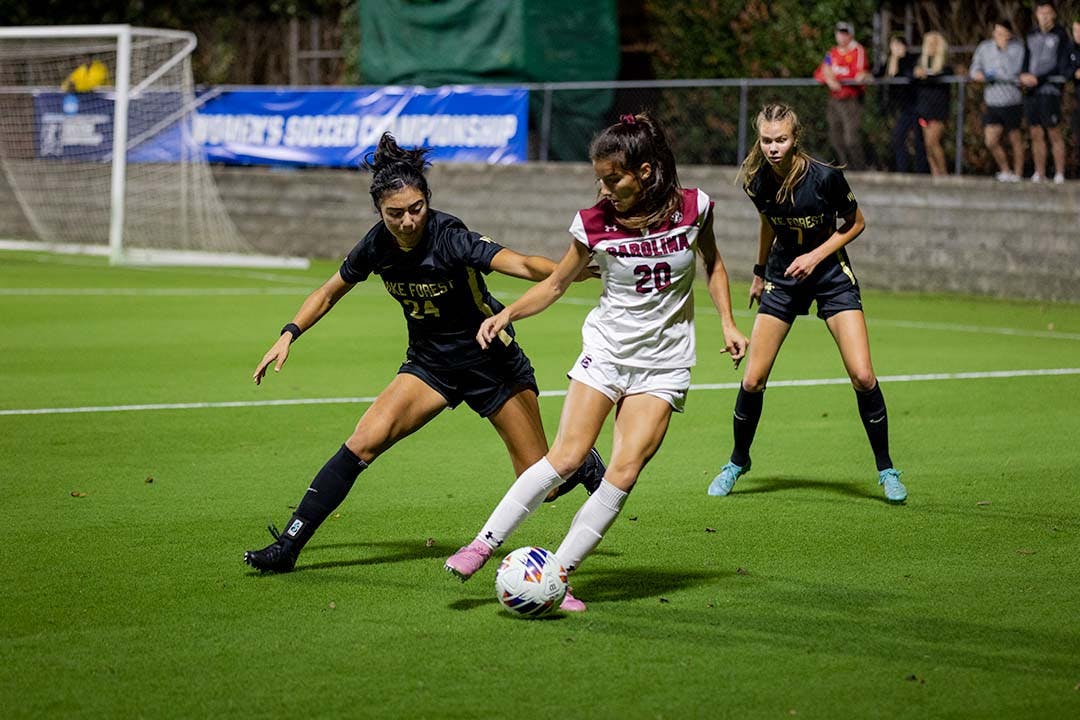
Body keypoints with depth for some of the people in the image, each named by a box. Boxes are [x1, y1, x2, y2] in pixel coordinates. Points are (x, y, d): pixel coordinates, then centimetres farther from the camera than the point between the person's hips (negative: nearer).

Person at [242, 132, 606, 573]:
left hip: (492, 360, -4)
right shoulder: (378, 245, -10)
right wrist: (289, 335, -1)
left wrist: (574, 271, -58)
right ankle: (287, 547, -11)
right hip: (430, 363, 4)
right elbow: (330, 292, 9)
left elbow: (521, 265, -40)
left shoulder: (450, 238, -26)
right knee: (365, 441, -17)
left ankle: (583, 462, 36)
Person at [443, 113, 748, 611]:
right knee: (565, 458, -13)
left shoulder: (692, 207, -9)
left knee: (625, 471, -12)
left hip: (664, 363, 0)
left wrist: (728, 323, 4)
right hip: (606, 350, 0)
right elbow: (555, 283, 4)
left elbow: (712, 261, 12)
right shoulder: (594, 223, -9)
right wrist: (508, 313, -12)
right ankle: (482, 546, -3)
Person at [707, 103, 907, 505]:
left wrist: (816, 256, -16)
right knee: (752, 380, -2)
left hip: (831, 274, -3)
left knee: (862, 376, -14)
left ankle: (885, 469, 3)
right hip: (782, 276, 3)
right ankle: (738, 462, 22)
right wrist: (760, 271, 20)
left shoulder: (825, 177, -22)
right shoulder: (756, 182, -11)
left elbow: (855, 223, -5)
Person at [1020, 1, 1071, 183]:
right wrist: (1024, 75, -3)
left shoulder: (1060, 35, -2)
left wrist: (1038, 79, -14)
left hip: (1050, 88, -5)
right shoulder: (1032, 35, 15)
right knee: (1036, 134, 6)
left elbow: (1062, 67, -8)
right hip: (1031, 90, 5)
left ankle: (1060, 174, -2)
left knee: (1054, 133, -5)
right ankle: (1039, 174, 11)